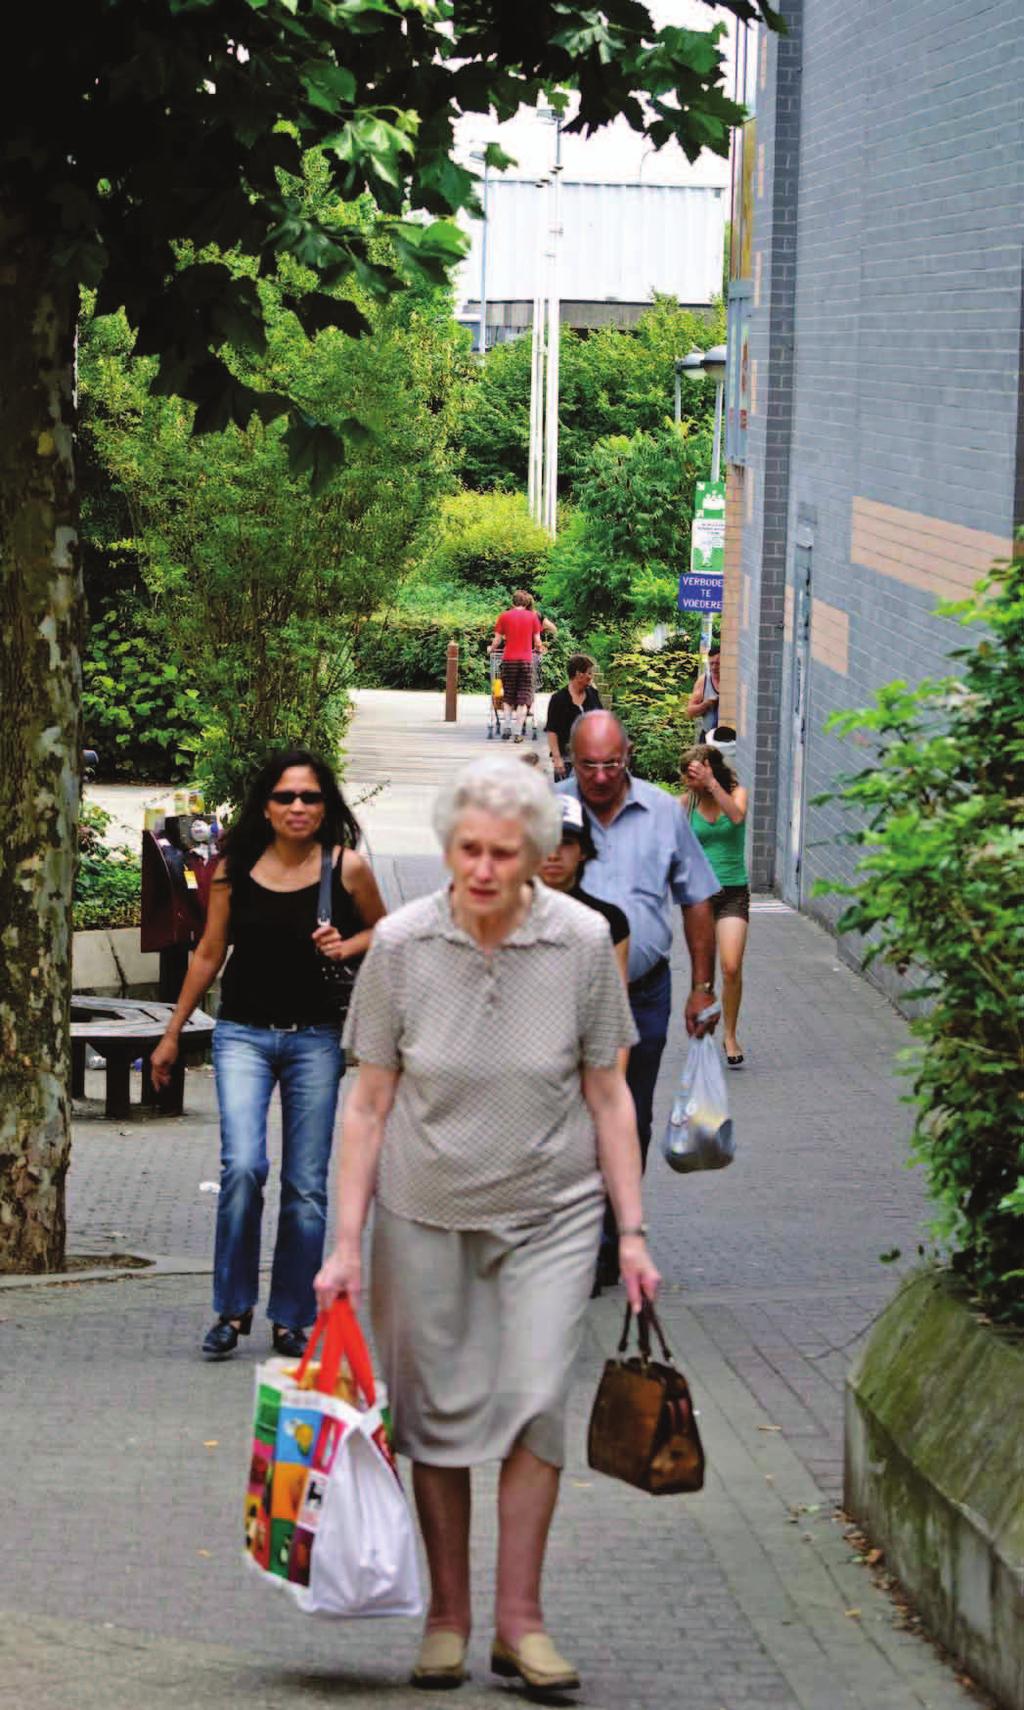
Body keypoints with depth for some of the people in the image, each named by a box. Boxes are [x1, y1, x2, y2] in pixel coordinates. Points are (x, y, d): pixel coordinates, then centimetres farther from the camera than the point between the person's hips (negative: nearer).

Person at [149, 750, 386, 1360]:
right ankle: (233, 1308, -1)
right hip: (243, 1035, 0)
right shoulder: (235, 870, 0)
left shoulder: (347, 868, -2)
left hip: (315, 1038, 0)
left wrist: (348, 946, -8)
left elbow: (383, 929, 14)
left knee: (307, 1187, 2)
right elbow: (209, 955, 10)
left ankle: (292, 1319, 13)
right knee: (242, 1167, -16)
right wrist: (172, 1034, 15)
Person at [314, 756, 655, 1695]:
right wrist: (347, 1245, -6)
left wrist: (632, 1232, -2)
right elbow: (369, 1103, -4)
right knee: (436, 1408, 5)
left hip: (549, 1213, 0)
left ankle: (520, 1619, 1)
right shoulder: (402, 944, -10)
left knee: (535, 1398, -9)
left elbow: (607, 1094, 0)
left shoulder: (583, 942, -9)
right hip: (425, 1213, 0)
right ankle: (447, 1616, 17)